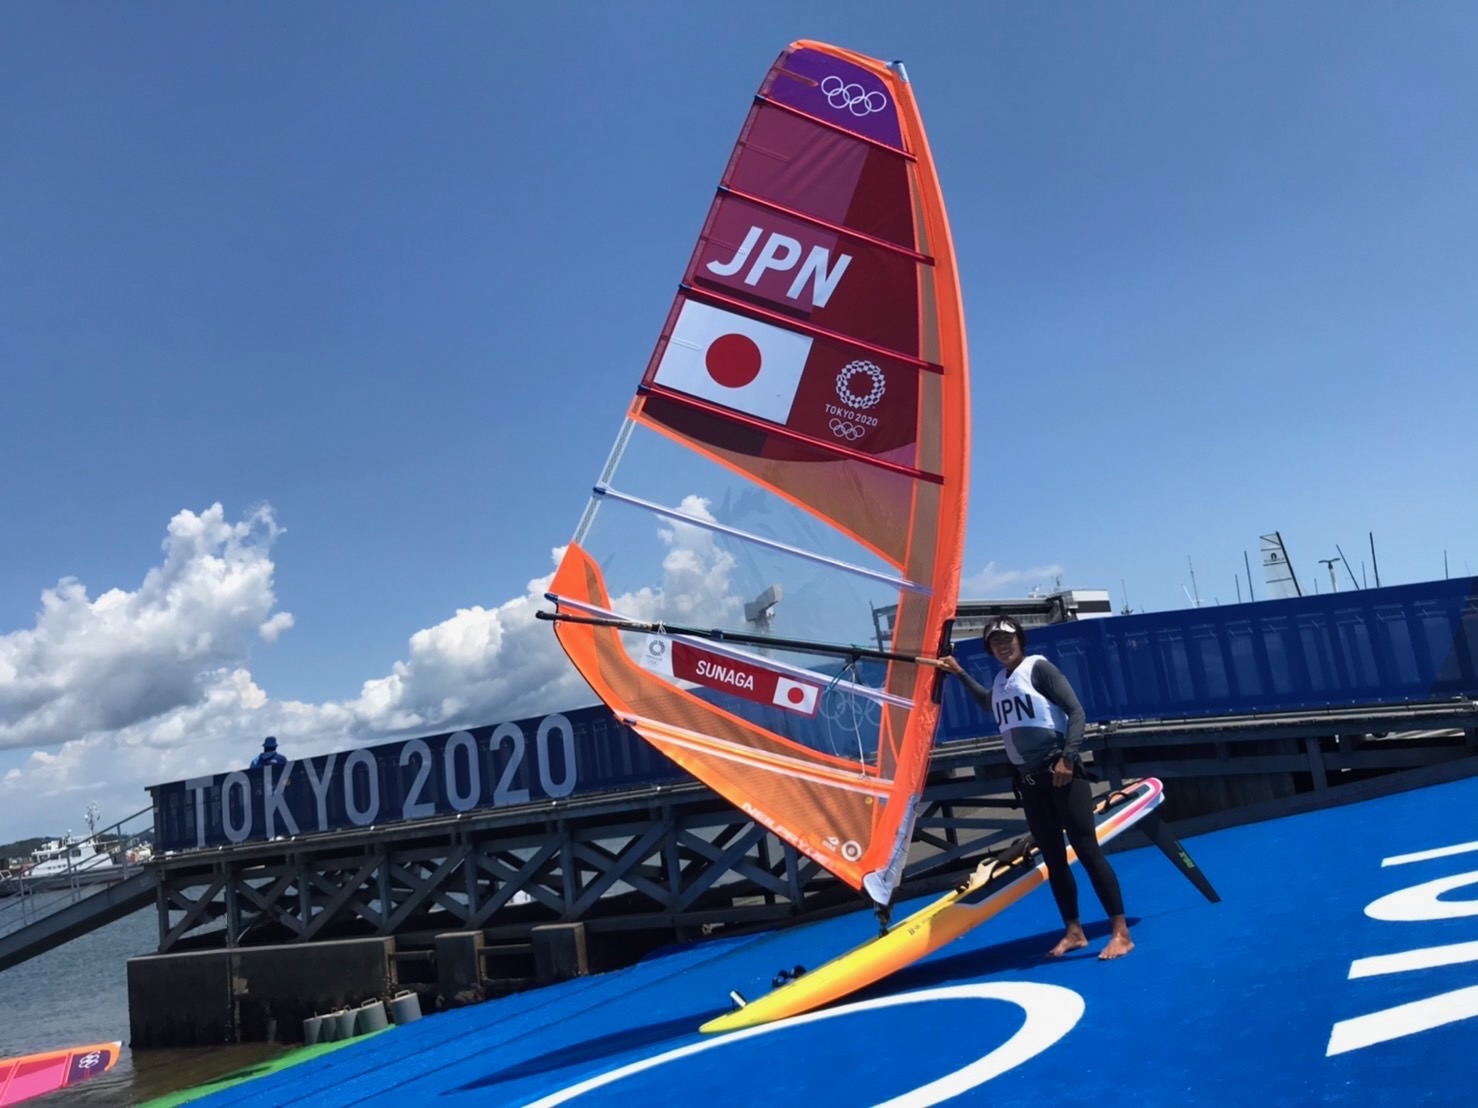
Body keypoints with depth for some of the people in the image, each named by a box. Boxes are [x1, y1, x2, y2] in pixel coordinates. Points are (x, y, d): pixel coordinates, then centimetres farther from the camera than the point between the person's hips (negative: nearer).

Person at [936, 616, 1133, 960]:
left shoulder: (1039, 667, -7)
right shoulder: (1001, 680, 13)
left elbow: (1076, 711, -13)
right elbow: (989, 704, 37)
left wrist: (1068, 757, -23)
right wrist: (960, 674, 33)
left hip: (1060, 771, -7)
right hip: (1028, 778, 7)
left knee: (1086, 849, -8)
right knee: (1052, 857, 9)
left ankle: (1120, 933, -4)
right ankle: (1074, 932, 18)